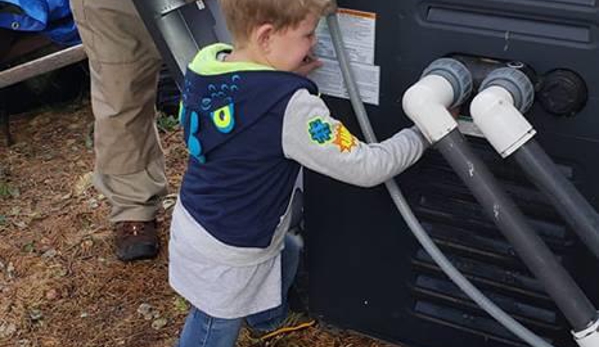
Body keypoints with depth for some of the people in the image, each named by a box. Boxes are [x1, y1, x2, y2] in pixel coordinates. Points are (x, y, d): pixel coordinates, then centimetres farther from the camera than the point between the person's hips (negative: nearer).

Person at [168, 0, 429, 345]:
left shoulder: (205, 63, -11)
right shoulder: (290, 107, -31)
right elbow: (366, 168, -23)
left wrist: (284, 80, -4)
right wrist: (425, 130, -10)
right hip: (226, 258, -8)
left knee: (288, 253, 32)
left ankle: (268, 319, 60)